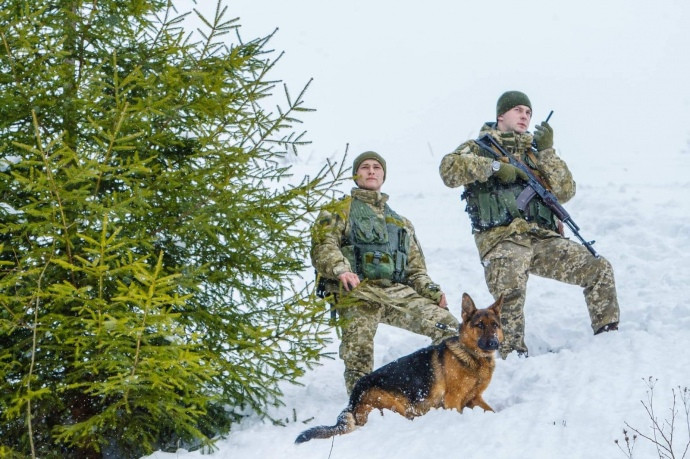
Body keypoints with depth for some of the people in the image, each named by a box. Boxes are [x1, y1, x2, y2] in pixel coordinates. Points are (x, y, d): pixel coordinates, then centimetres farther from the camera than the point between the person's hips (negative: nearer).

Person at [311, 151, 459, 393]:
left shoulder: (402, 223, 33)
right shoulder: (338, 211, 17)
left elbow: (416, 270, 27)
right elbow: (323, 247, -2)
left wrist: (432, 291, 5)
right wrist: (340, 269, -24)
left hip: (398, 291, 4)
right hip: (356, 292, -4)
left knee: (449, 328, -14)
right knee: (359, 355, -25)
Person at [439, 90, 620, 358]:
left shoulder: (534, 153, 24)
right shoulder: (479, 147, 12)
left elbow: (565, 192, 9)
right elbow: (449, 169, -11)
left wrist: (547, 151, 1)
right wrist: (494, 166, -15)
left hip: (543, 238, 5)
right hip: (502, 240, -5)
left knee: (599, 270, -5)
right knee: (510, 296, -33)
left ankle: (608, 338, 6)